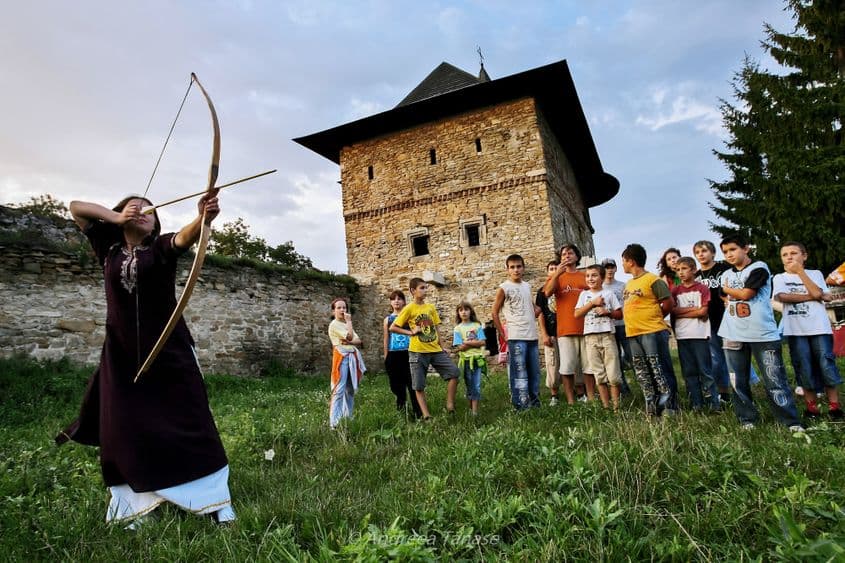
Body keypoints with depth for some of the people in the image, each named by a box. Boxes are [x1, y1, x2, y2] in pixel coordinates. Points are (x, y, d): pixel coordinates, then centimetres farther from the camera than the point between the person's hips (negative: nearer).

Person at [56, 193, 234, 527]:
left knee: (190, 424, -5)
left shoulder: (162, 248, -2)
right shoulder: (109, 249, 9)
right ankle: (137, 504, 20)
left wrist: (204, 217, -47)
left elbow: (186, 236, -24)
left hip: (170, 351, -3)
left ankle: (214, 500, 1)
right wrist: (116, 218, -4)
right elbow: (76, 207, 13)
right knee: (123, 430, 6)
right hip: (122, 355, 4)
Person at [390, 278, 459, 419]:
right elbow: (392, 327, -6)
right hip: (418, 352, -4)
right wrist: (411, 332, -12)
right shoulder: (409, 309, -7)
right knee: (419, 386, 1)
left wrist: (442, 348, 10)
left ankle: (450, 405, 4)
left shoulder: (431, 307, 8)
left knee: (453, 372, -7)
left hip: (435, 350, 4)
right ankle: (426, 415, 11)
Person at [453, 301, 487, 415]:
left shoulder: (477, 326, 4)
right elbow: (459, 347, -8)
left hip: (477, 359, 0)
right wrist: (474, 343, -9)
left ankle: (475, 411, 1)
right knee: (469, 385, 8)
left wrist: (467, 342, -10)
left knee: (477, 385, -2)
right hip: (465, 359, 0)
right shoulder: (457, 328, 2)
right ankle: (471, 408, 20)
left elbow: (482, 342, -6)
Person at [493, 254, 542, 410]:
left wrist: (537, 309, 7)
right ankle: (521, 406, -1)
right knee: (519, 374, -6)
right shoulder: (504, 288, -5)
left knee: (535, 373, 12)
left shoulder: (527, 286, 13)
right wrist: (503, 335, -5)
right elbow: (495, 313, -2)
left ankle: (535, 402, 24)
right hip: (516, 337, -7)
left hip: (532, 336, 7)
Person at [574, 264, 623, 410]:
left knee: (613, 373, -3)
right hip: (591, 337, 2)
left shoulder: (609, 293, 6)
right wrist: (593, 303, -6)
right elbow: (577, 314, 2)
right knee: (599, 374, 5)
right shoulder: (584, 294, 11)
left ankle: (616, 406, 8)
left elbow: (619, 314, 7)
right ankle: (605, 405, 11)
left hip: (608, 335, -2)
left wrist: (607, 312, -12)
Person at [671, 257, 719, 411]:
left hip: (700, 335, -3)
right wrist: (695, 308, -9)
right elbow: (673, 310, -3)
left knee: (705, 370, 0)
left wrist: (681, 313, -5)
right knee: (689, 371, 7)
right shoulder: (675, 290, 9)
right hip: (682, 336, 3)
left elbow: (704, 312, -7)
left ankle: (713, 403, 8)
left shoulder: (703, 288, 0)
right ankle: (696, 404, 15)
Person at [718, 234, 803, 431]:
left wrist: (727, 289, 3)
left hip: (763, 333, -5)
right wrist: (735, 304, 3)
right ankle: (747, 419, 18)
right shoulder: (726, 275, 14)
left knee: (774, 379, -4)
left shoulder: (759, 268, -3)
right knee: (738, 381, 8)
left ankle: (791, 421, 7)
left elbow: (745, 293, -13)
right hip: (733, 335, 5)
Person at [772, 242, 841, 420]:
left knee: (826, 366, -3)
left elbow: (816, 293, -9)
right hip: (795, 331, 0)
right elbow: (782, 297, -11)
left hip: (819, 328, 0)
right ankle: (811, 406, 14)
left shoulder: (815, 274, 9)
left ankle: (834, 405, 10)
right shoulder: (779, 278, 8)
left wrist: (800, 271, -7)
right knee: (804, 369, 4)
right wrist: (810, 296, -9)